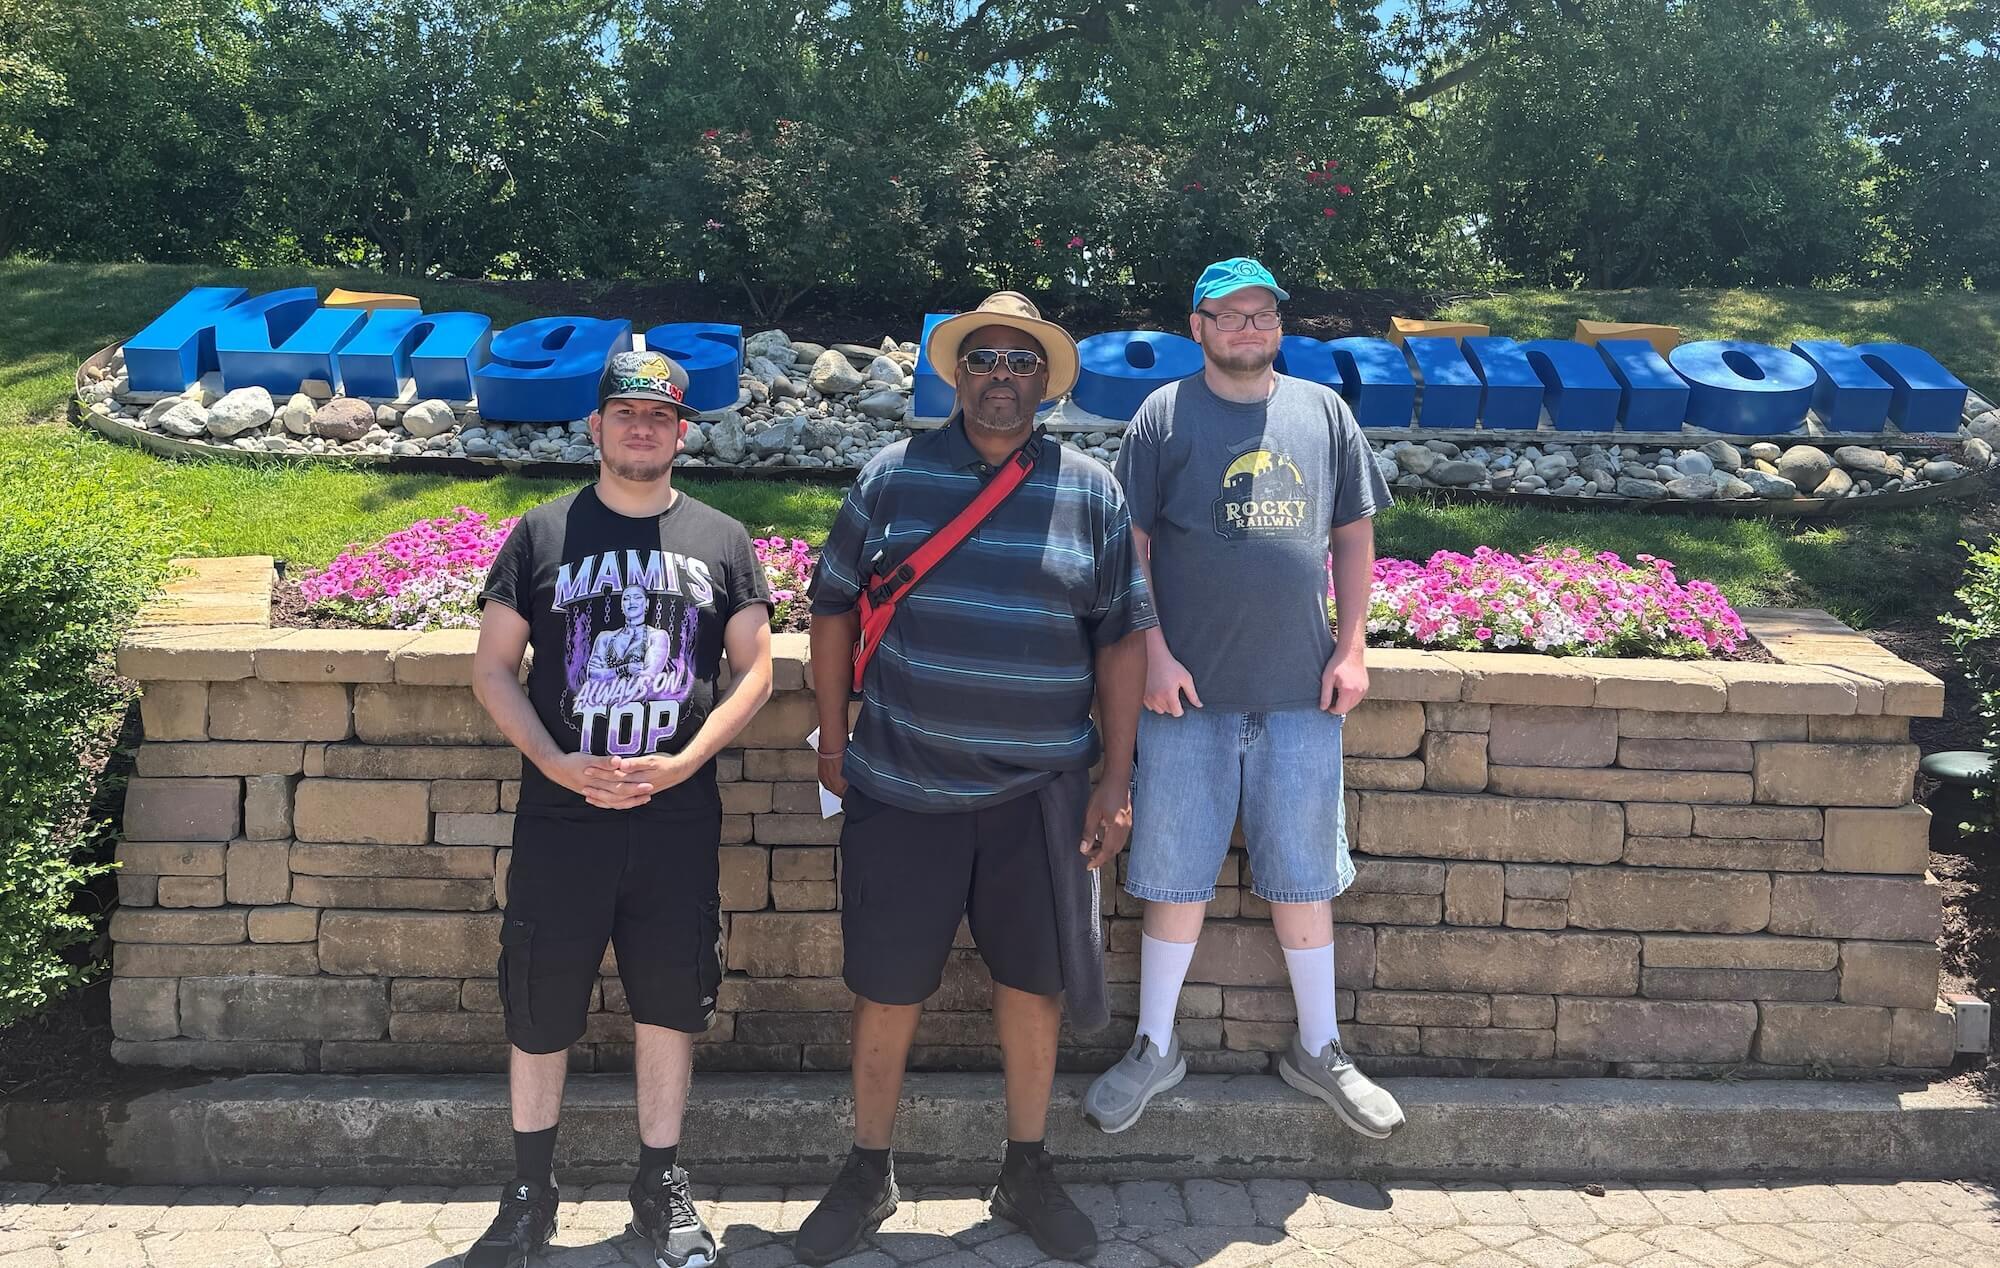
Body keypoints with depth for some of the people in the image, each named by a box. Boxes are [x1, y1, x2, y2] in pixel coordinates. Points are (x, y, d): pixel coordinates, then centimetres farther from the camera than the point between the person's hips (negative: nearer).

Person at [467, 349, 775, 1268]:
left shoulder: (722, 540, 6)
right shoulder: (543, 534, 5)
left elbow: (755, 670, 3)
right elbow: (492, 667, 3)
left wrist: (684, 760, -11)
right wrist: (556, 762, -12)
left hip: (680, 819, 1)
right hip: (558, 818, 0)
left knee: (669, 1004, 8)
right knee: (539, 1011, 7)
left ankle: (661, 1190, 26)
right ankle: (530, 1194, 27)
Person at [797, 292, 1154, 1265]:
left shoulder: (1092, 492, 3)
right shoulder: (894, 476, 2)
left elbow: (1122, 638, 4)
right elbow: (834, 605, 8)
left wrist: (1116, 781, 0)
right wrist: (834, 737, 4)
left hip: (1039, 793, 1)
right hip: (902, 784, 0)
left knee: (1033, 986, 10)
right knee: (887, 991, 8)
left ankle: (1026, 1174, 31)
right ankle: (868, 1175, 29)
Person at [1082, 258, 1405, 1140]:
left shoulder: (1323, 413, 9)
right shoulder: (1166, 415, 0)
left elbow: (1353, 536, 12)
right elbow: (1130, 543, -2)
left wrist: (1351, 649, 4)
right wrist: (1153, 654, -10)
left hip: (1301, 693, 3)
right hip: (1189, 694, -2)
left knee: (1304, 874, 12)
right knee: (1177, 874, 6)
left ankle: (1318, 1049, 28)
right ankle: (1155, 1048, 22)